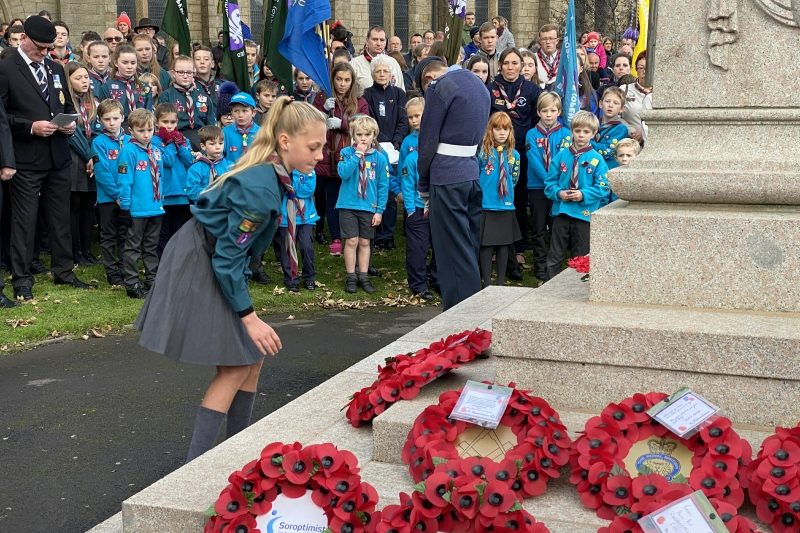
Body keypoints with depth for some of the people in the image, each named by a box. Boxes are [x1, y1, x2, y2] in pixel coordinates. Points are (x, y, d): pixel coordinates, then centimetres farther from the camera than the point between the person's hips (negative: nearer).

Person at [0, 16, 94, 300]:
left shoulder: (56, 69, 13)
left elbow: (67, 105, 22)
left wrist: (70, 123, 1)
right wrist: (31, 127, -19)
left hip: (58, 156, 6)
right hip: (26, 159, -6)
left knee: (61, 218, 13)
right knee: (24, 220, 1)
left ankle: (63, 271, 26)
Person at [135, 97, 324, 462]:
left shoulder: (266, 173, 1)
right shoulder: (261, 190, -28)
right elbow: (228, 257, -25)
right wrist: (248, 316, -19)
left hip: (212, 259, 9)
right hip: (198, 265, -9)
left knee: (252, 355, 12)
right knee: (235, 368, -6)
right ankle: (195, 464, -1)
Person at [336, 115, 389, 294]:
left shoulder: (379, 158, -2)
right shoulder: (347, 153, -4)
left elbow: (383, 186, 0)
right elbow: (343, 173, -21)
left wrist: (379, 210, -3)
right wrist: (357, 154, -21)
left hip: (369, 207, 1)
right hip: (348, 205, -1)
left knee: (364, 242, 10)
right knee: (351, 241, 0)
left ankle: (363, 277, 18)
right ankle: (351, 277, 9)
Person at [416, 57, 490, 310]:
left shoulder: (438, 87, -8)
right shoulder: (479, 84, 17)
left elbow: (428, 139, -8)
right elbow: (478, 135, 16)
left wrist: (423, 185, 3)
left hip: (446, 176, -8)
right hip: (473, 173, 8)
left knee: (452, 249, -3)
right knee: (470, 246, 15)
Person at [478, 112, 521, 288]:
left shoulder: (513, 154, 5)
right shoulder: (483, 151, -5)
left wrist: (505, 190, 8)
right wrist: (484, 189, 3)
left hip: (506, 206, 3)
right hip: (486, 205, -3)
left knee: (504, 244, 9)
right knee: (486, 245, 0)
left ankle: (501, 282, 18)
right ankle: (487, 282, 9)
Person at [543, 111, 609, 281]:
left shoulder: (596, 159, -4)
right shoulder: (561, 156, 3)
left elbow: (603, 187, -7)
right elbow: (550, 182, 5)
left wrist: (584, 195, -18)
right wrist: (558, 193, -13)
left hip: (584, 214, -2)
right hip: (561, 211, 2)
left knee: (580, 259, 9)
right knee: (555, 255, 8)